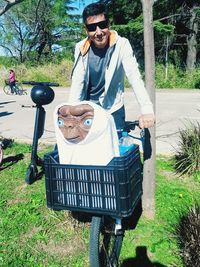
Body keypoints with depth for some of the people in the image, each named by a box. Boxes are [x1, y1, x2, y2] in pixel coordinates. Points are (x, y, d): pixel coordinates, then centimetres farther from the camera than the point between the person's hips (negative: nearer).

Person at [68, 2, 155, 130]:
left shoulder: (122, 44, -15)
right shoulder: (81, 48, -7)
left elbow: (135, 77, -25)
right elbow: (77, 83, -9)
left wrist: (147, 110, -38)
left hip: (113, 109, -2)